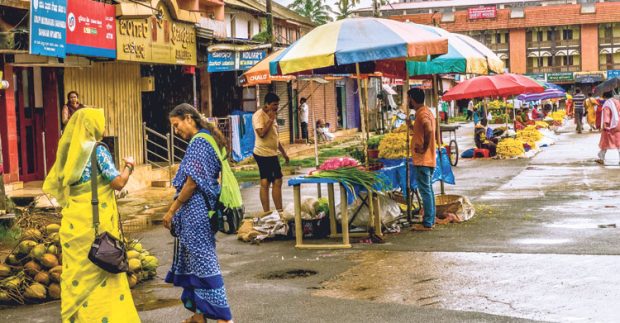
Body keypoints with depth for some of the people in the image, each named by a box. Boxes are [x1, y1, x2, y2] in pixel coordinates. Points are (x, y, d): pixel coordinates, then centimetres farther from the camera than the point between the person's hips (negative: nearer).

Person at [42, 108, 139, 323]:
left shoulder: (68, 151, 9)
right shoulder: (97, 150, -10)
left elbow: (54, 185, 15)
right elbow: (118, 183, -12)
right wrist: (128, 166, 5)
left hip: (73, 222, 6)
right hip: (97, 222, -6)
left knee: (76, 269, 10)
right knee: (103, 269, 2)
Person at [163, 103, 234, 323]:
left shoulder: (198, 141, -14)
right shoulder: (208, 138, 15)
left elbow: (192, 182, -19)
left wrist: (172, 210, -12)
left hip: (195, 211, -10)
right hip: (203, 209, 10)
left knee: (203, 261, -6)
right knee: (197, 261, 14)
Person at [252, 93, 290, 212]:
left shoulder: (271, 115, 18)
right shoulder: (258, 115, -12)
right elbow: (261, 133, -25)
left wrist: (283, 152, 24)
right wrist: (270, 120, -17)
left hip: (272, 154, 9)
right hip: (263, 153, -9)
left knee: (277, 182, 8)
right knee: (265, 183, -5)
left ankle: (279, 211, 13)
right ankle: (266, 213, 0)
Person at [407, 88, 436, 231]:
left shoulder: (422, 114, -16)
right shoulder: (426, 111, 16)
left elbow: (429, 130, -33)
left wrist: (424, 148, -24)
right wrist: (412, 125, 21)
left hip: (422, 160, -10)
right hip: (429, 159, 10)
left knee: (425, 191, -7)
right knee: (428, 190, 15)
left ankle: (427, 223, -4)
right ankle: (430, 220, 21)